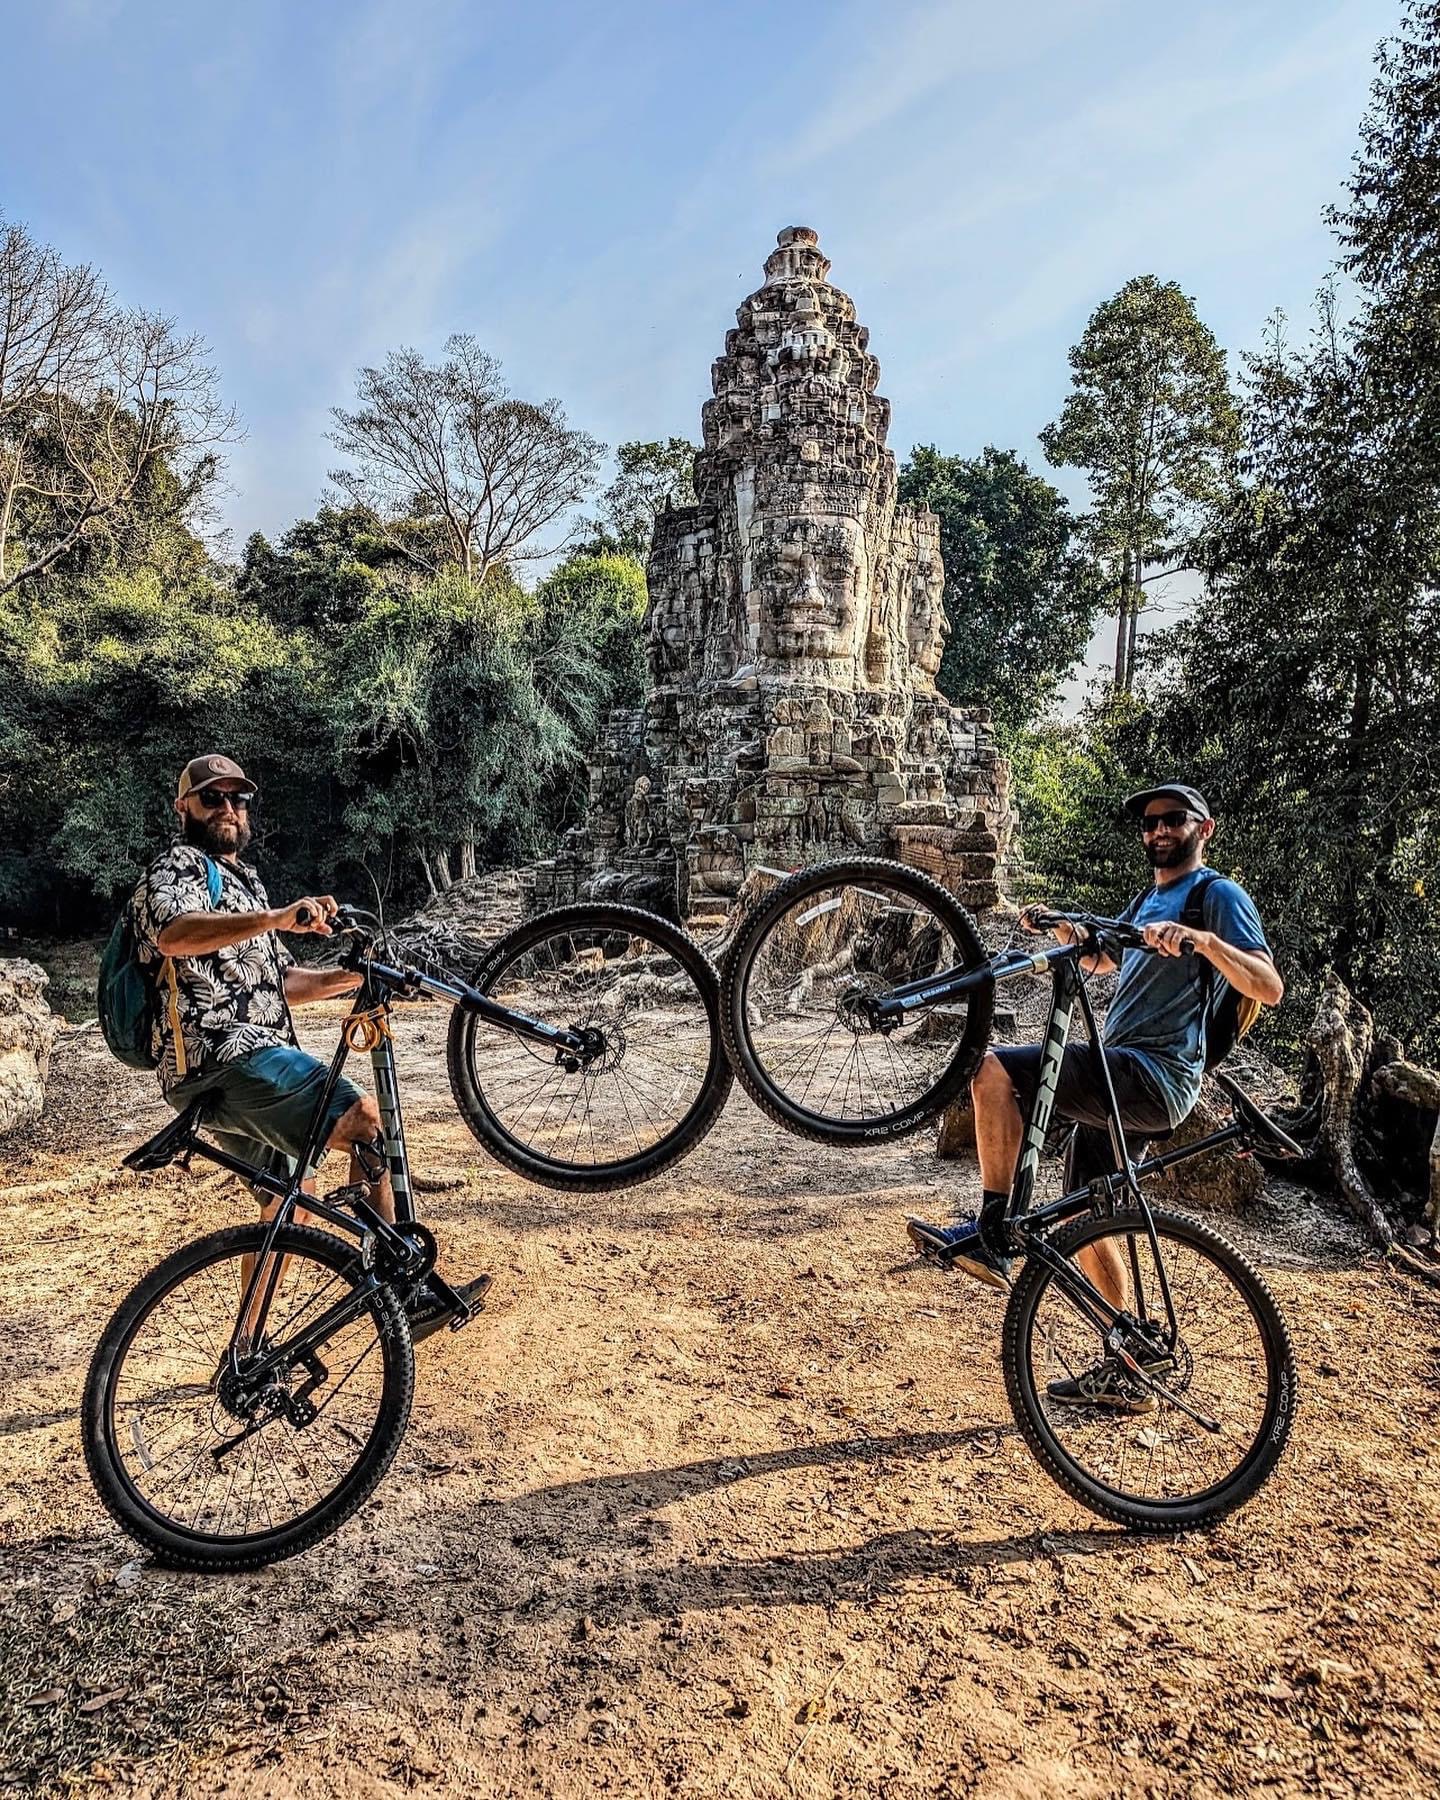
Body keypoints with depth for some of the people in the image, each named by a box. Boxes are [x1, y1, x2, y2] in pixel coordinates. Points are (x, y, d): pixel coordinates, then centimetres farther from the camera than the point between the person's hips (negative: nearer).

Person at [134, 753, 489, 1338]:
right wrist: (277, 918, -40)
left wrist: (349, 978, 8)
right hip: (221, 1057, -10)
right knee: (362, 1117, -25)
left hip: (247, 1062, 10)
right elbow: (174, 935, -26)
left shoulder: (244, 879, 28)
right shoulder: (178, 868, -1)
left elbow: (279, 982, 25)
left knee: (292, 1195, 18)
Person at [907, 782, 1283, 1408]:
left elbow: (1270, 988, -15)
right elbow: (1099, 958, 40)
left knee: (994, 1069, -24)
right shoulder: (1150, 900, 25)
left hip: (1155, 1076, -9)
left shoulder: (1218, 895, -2)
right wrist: (1060, 928, 21)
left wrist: (1202, 939, -29)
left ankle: (990, 1231, -16)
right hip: (1121, 1079, 9)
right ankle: (1124, 1371, 25)